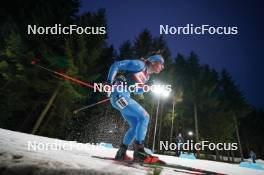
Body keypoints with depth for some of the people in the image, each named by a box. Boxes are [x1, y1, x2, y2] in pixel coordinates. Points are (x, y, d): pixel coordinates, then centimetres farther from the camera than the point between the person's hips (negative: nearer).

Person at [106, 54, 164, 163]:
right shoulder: (140, 64, -6)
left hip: (124, 97, 10)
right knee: (144, 116, -16)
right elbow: (116, 65, -9)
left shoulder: (147, 76, 20)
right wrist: (109, 82, -16)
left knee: (135, 125, 9)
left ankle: (121, 153, 18)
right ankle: (139, 152, -12)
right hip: (119, 94, -10)